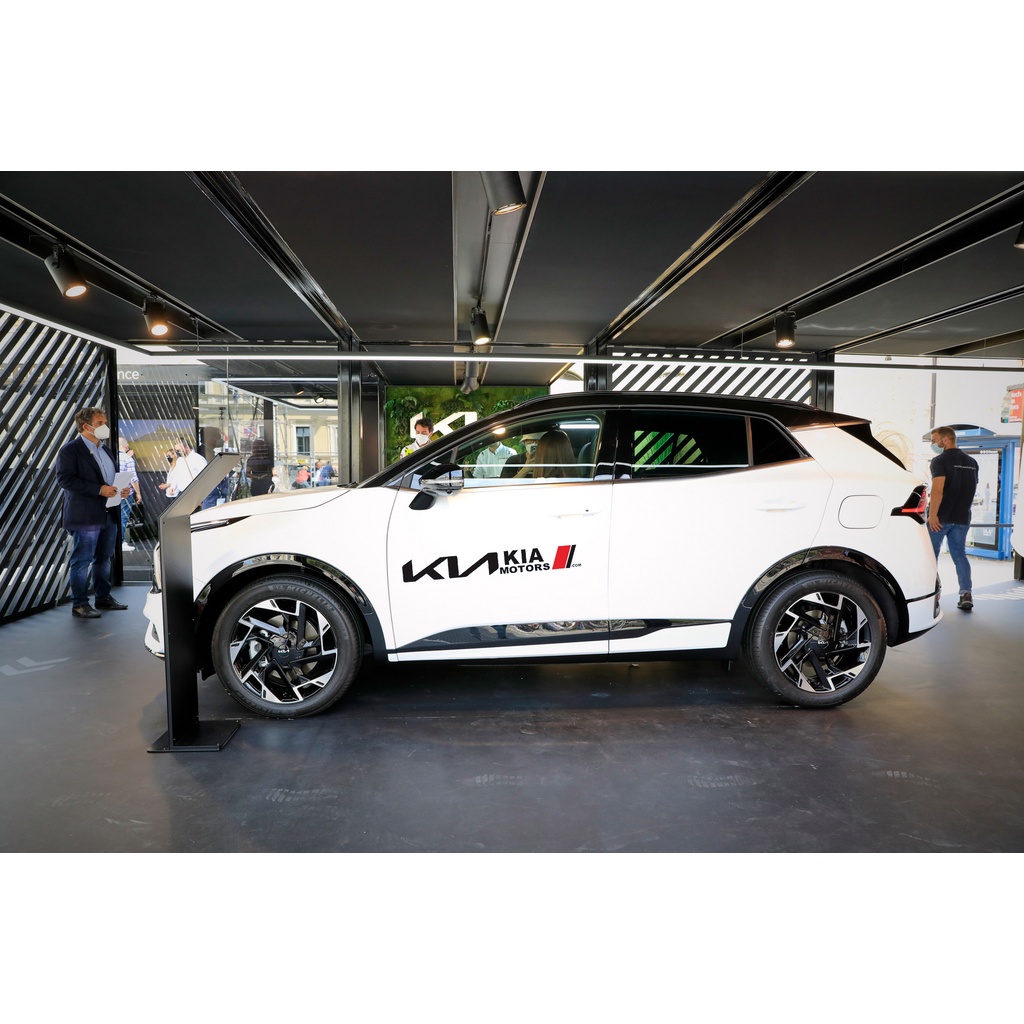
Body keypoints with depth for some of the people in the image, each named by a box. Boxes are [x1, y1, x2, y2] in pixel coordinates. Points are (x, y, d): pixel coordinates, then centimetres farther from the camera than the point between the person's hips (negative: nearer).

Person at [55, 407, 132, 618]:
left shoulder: (105, 450, 17)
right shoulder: (70, 450, -7)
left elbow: (115, 476, 26)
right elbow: (65, 479, -17)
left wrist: (123, 489, 4)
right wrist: (99, 489, -22)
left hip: (108, 515, 8)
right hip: (85, 516, -8)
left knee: (104, 559, 15)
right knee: (82, 561, -2)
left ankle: (104, 597, 26)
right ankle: (79, 604, 4)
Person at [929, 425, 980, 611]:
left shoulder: (940, 460, -10)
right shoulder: (971, 462, 14)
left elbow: (938, 488, -21)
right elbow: (973, 489, 20)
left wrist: (933, 514, -22)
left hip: (941, 517, -6)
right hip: (962, 517, 6)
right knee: (960, 554, 9)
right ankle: (966, 594, -2)